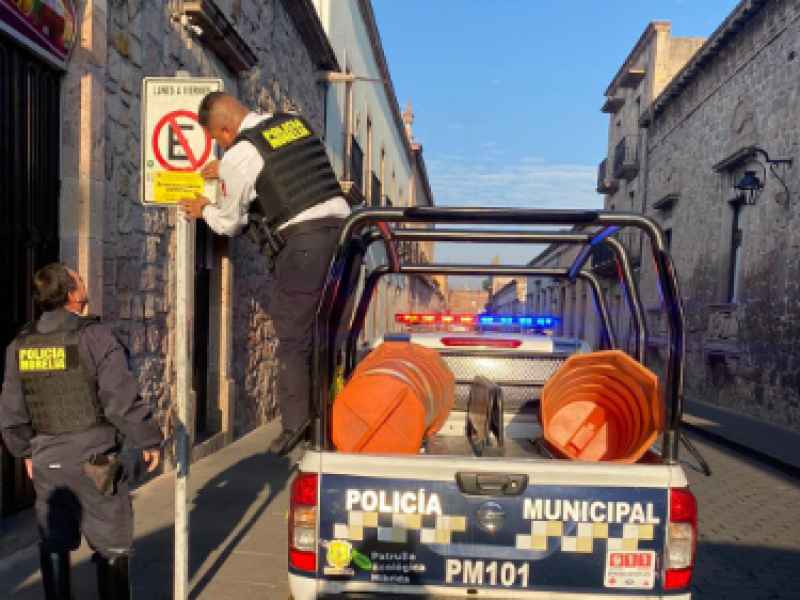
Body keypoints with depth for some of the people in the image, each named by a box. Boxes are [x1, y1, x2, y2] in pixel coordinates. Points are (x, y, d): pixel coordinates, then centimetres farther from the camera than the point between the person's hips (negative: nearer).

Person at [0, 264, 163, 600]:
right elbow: (123, 401, -17)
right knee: (111, 546, 9)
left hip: (46, 460, 5)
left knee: (54, 544, 18)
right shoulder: (94, 336, -15)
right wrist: (150, 441, -6)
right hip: (94, 459, -5)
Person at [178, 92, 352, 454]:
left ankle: (294, 424, 5)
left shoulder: (239, 155, -1)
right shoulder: (296, 122, 19)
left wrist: (204, 210, 30)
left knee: (293, 337, 3)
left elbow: (230, 224, 10)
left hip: (300, 239, -7)